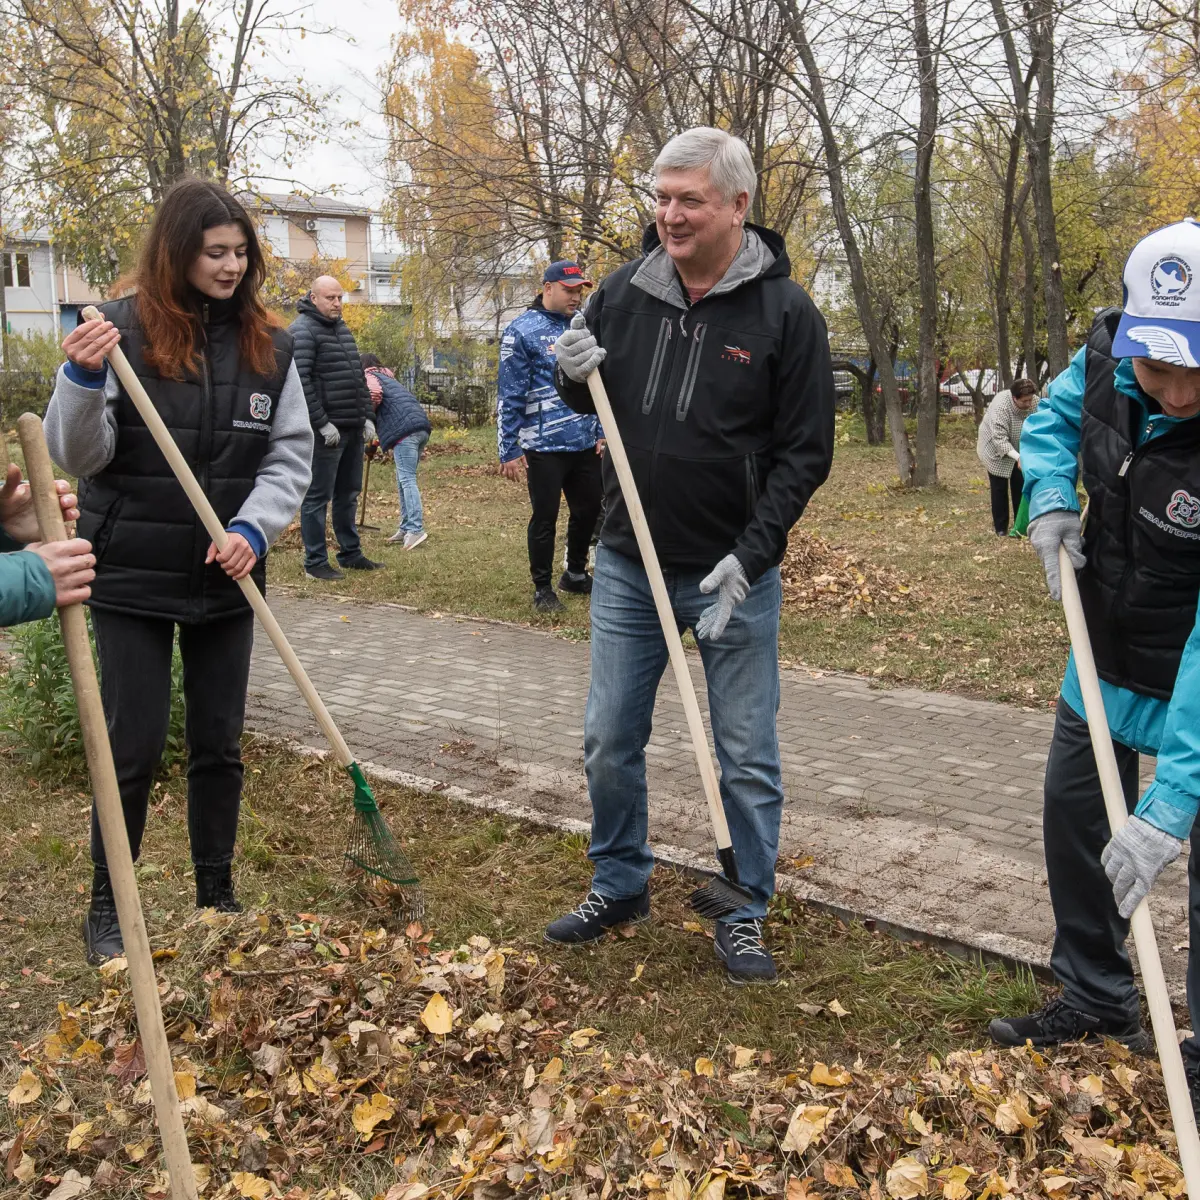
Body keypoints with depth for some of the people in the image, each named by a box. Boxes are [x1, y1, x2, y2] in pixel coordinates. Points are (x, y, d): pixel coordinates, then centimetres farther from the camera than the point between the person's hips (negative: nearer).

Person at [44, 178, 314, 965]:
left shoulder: (268, 346, 2)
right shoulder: (124, 331, -9)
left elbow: (292, 455, 3)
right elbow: (80, 455, -10)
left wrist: (254, 528, -13)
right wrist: (82, 381, -28)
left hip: (226, 579, 3)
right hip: (133, 577, -3)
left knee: (220, 744, 12)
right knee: (135, 747, 3)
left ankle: (218, 896, 29)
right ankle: (108, 908, 22)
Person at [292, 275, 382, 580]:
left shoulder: (343, 329, 18)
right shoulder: (303, 330, -9)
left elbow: (358, 377, 22)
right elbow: (300, 381, -18)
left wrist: (367, 417, 13)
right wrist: (322, 423, -20)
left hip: (354, 429, 9)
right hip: (326, 431, -9)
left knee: (348, 495, 16)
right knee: (317, 497, -2)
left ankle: (351, 554, 26)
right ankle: (315, 563, 3)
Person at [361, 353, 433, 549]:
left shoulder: (369, 377, 9)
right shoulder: (388, 378, 35)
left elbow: (375, 394, -14)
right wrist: (382, 440, 36)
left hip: (405, 429, -8)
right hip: (421, 427, 8)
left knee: (407, 479, -12)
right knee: (403, 479, 14)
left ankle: (416, 529, -20)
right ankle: (405, 528, 15)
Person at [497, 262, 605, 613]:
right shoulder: (523, 331, -8)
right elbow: (510, 396, -9)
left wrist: (602, 432, 12)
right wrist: (508, 450, -10)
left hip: (586, 444, 6)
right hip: (544, 447, -6)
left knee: (588, 510, 16)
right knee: (545, 518, 3)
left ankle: (575, 574, 36)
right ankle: (543, 588, 19)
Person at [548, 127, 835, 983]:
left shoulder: (785, 312, -10)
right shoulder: (626, 292, 2)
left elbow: (805, 454, -9)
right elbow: (593, 403, 16)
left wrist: (748, 560, -18)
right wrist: (577, 379, -8)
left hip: (735, 574, -3)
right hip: (627, 564, 4)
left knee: (747, 757, 7)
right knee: (610, 740, 12)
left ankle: (745, 913, 25)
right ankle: (620, 886, 33)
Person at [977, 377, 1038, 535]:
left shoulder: (1035, 403, -21)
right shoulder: (1000, 405, -34)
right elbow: (999, 438, -36)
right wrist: (1017, 457, -41)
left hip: (1020, 450, 4)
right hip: (996, 451, -4)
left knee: (1020, 487, 8)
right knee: (999, 488, 1)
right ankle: (1000, 528, 10)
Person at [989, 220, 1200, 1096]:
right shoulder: (1108, 353, -17)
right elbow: (1055, 416, 8)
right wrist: (1051, 498, -12)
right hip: (1111, 659, 7)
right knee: (1073, 815, 18)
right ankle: (1097, 1001, 39)